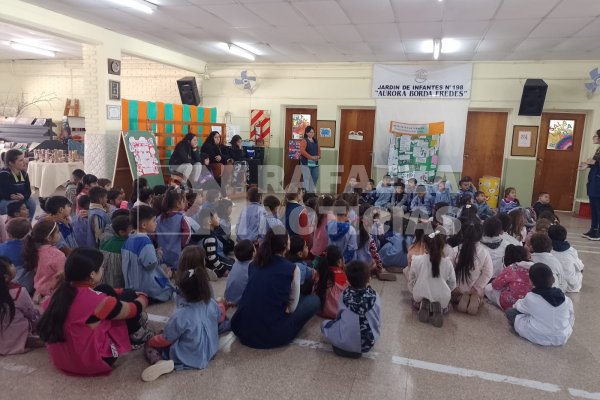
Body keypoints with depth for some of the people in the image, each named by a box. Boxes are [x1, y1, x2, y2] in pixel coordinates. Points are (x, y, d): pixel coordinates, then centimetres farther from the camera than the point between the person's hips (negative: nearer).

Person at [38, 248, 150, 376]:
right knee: (128, 297, 2)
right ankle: (135, 334, 29)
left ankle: (134, 334, 28)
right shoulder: (98, 301, -25)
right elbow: (134, 309, -7)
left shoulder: (61, 292, -7)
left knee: (106, 291, 11)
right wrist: (142, 297, 16)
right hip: (91, 363, -7)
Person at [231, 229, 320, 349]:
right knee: (314, 300, 10)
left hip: (241, 329, 6)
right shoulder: (292, 269, -7)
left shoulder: (253, 264, 8)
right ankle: (282, 334, 14)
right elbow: (292, 307, 1)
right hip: (271, 335, -5)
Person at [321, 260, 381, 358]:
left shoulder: (345, 295, -13)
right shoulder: (374, 296, -11)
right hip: (369, 343, 2)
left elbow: (339, 315, 1)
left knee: (324, 324, 21)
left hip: (346, 342, -2)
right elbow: (378, 322, -1)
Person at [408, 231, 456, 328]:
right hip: (441, 298, 0)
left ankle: (423, 305, 1)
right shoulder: (448, 263, -13)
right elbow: (452, 284, 1)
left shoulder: (417, 260, -14)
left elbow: (411, 280, 0)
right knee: (443, 307, 36)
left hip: (421, 296, 0)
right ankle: (439, 309, 0)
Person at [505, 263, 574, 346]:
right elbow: (570, 313, 6)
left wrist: (517, 303, 26)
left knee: (510, 312, 2)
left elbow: (519, 307, 2)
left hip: (538, 338, -4)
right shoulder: (564, 298, -10)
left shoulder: (530, 298, -17)